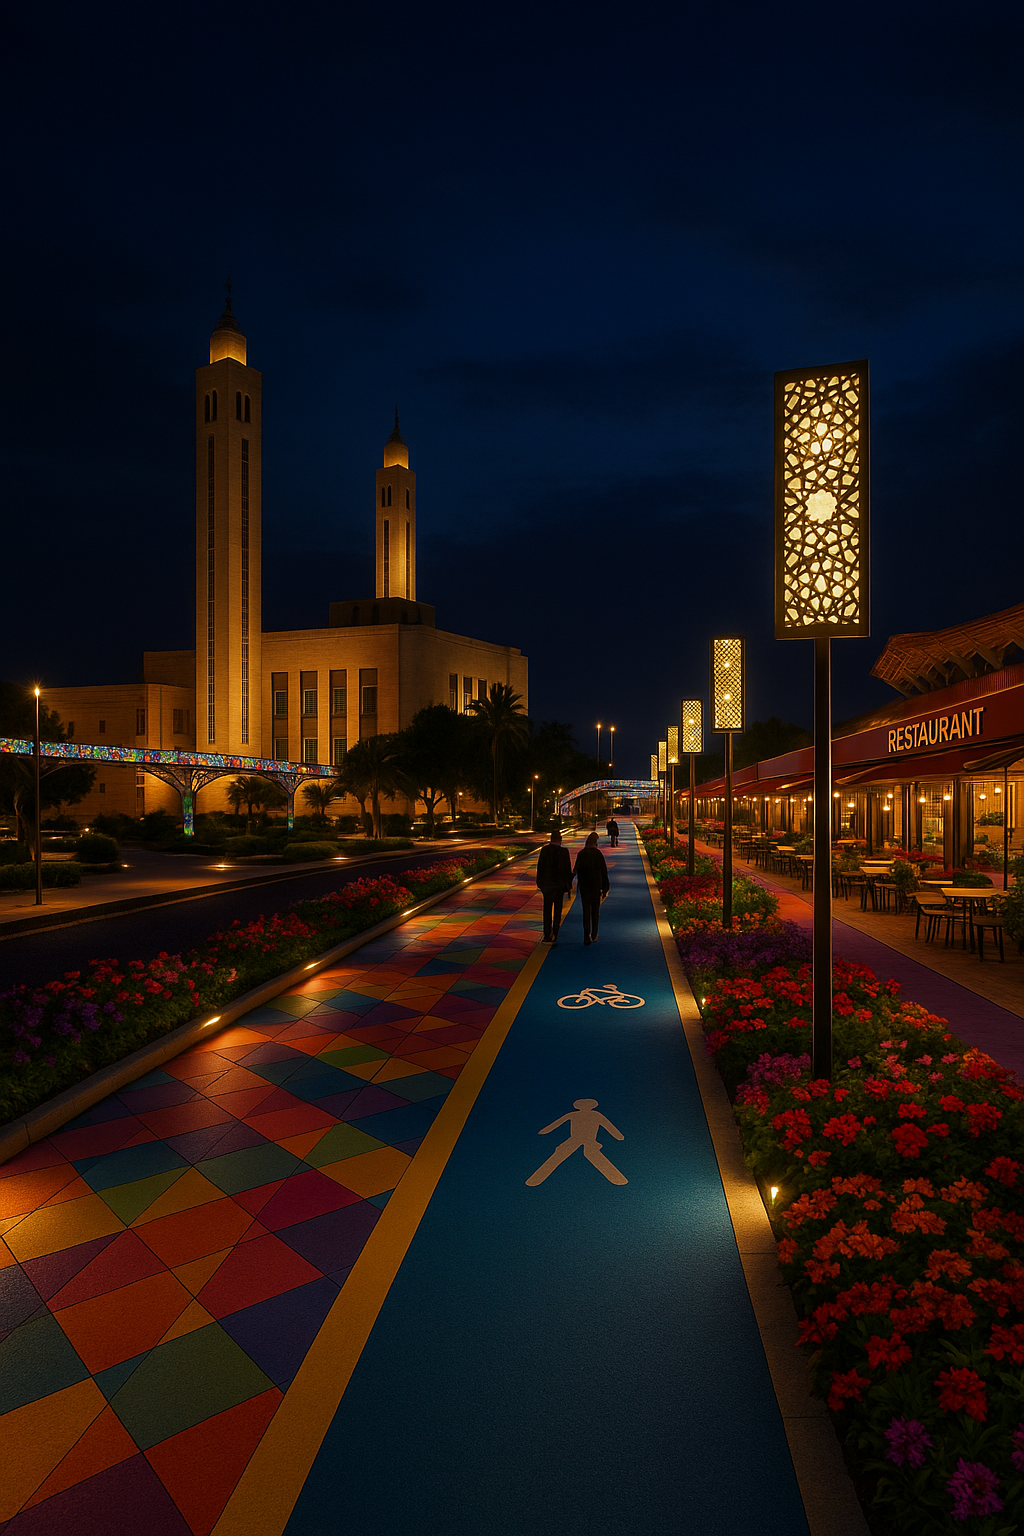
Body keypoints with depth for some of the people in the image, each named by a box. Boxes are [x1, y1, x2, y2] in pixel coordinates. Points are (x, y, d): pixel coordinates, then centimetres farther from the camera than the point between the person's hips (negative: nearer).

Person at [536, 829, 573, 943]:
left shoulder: (544, 850, -7)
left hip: (547, 884, 1)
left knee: (547, 909, 10)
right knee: (557, 910, 10)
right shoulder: (564, 851, -12)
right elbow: (568, 869, -9)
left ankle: (547, 935, 6)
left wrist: (539, 883, 8)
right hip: (560, 884, -1)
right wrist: (569, 885, 1)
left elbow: (540, 867, -2)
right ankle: (554, 935, 11)